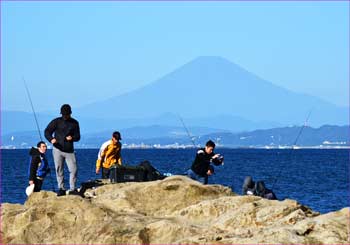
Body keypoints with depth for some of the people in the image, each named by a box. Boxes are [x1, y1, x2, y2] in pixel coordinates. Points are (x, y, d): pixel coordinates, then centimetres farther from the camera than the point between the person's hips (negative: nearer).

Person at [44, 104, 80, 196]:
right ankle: (61, 188, 8)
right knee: (59, 170, 0)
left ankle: (72, 189, 6)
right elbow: (47, 131, -2)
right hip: (58, 149, -1)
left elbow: (78, 136, 9)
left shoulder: (74, 123, 8)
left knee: (73, 169, -6)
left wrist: (72, 138, -15)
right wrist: (51, 139, -23)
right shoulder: (56, 121, 1)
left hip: (69, 151, 1)